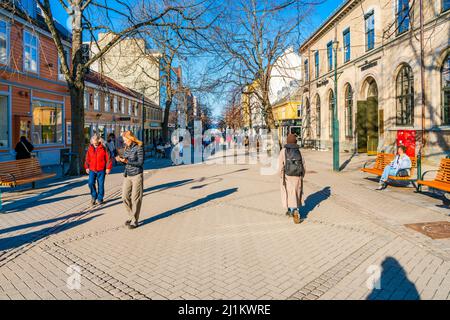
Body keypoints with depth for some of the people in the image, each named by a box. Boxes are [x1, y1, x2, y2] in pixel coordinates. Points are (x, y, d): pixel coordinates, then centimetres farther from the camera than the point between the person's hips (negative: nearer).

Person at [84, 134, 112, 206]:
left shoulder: (104, 148, -6)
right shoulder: (90, 148, 5)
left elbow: (108, 158, -5)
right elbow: (87, 159, 13)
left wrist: (108, 168, -8)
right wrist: (87, 167, 10)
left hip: (101, 170, -3)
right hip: (92, 170, 3)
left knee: (101, 184, 4)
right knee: (91, 183, -6)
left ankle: (100, 198, 18)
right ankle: (94, 196, 17)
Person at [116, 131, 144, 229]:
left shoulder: (139, 148, -10)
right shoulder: (126, 148, 10)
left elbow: (140, 162, -14)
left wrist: (127, 161, -22)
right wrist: (121, 160, -4)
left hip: (137, 176, -7)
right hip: (127, 176, 7)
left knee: (135, 199, 0)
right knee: (125, 197, 6)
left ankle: (135, 221, 10)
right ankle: (131, 216, 25)